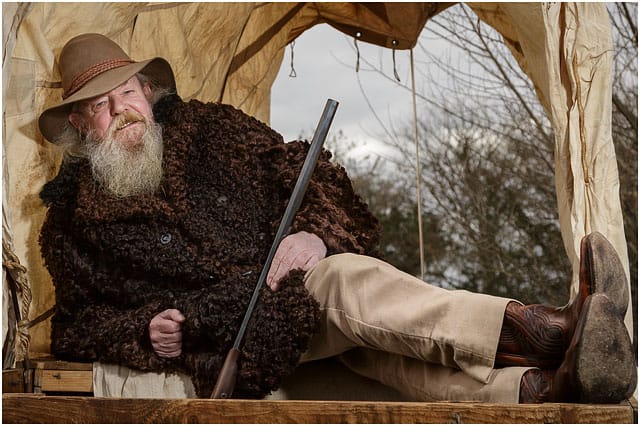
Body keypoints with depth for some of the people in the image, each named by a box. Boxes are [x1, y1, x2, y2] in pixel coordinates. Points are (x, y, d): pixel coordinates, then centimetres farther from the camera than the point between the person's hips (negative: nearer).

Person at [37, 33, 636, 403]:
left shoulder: (208, 129, 15)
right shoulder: (72, 218, 10)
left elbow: (306, 173, 14)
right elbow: (78, 324, 16)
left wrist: (317, 231, -8)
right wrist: (143, 330, -6)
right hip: (228, 338, -3)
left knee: (373, 340, -33)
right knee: (343, 279, -35)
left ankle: (541, 386, -60)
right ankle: (547, 332, -55)